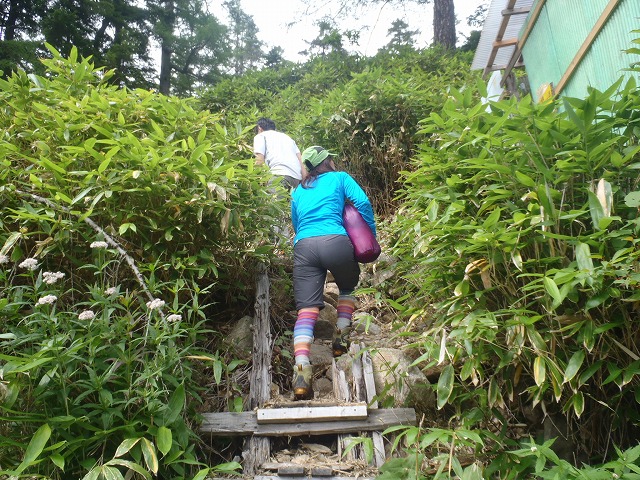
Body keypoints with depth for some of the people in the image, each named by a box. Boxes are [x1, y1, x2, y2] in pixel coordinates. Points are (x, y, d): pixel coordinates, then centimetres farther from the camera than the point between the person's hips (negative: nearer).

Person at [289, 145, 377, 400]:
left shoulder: (298, 191, 31)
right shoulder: (339, 178, 19)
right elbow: (363, 202, 5)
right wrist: (371, 235, 15)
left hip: (303, 246, 2)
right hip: (335, 241, -2)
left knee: (306, 309, -5)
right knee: (347, 287, 28)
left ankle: (301, 369, -21)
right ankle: (342, 334, 15)